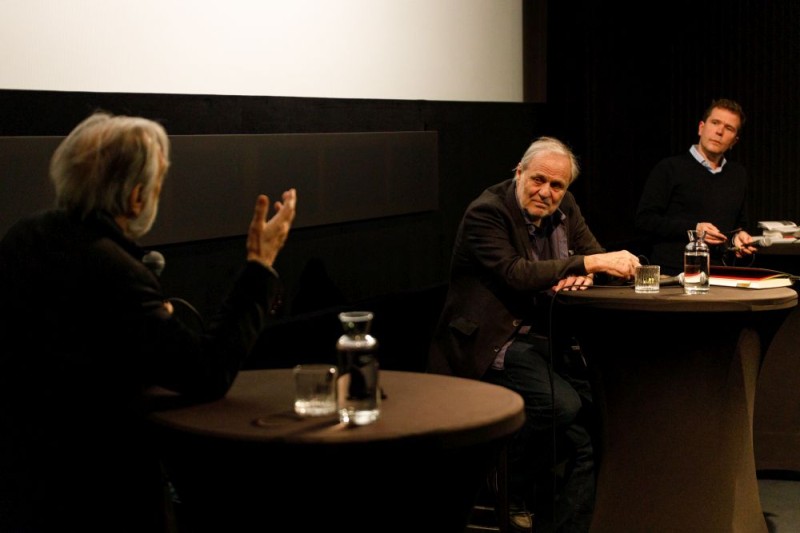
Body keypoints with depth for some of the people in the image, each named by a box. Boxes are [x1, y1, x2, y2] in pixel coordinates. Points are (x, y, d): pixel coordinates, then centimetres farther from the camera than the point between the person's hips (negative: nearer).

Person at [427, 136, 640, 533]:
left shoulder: (564, 208, 8)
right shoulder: (487, 212, -14)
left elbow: (596, 255, 11)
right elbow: (517, 274, -26)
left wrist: (584, 276, -14)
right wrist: (590, 263, -30)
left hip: (544, 335, 7)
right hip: (493, 342, -7)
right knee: (561, 405, -28)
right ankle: (512, 495, -2)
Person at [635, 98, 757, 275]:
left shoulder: (738, 175, 20)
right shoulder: (670, 168, 2)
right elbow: (643, 220, -4)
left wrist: (739, 236, 7)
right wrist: (693, 228, -11)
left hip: (717, 274, 5)